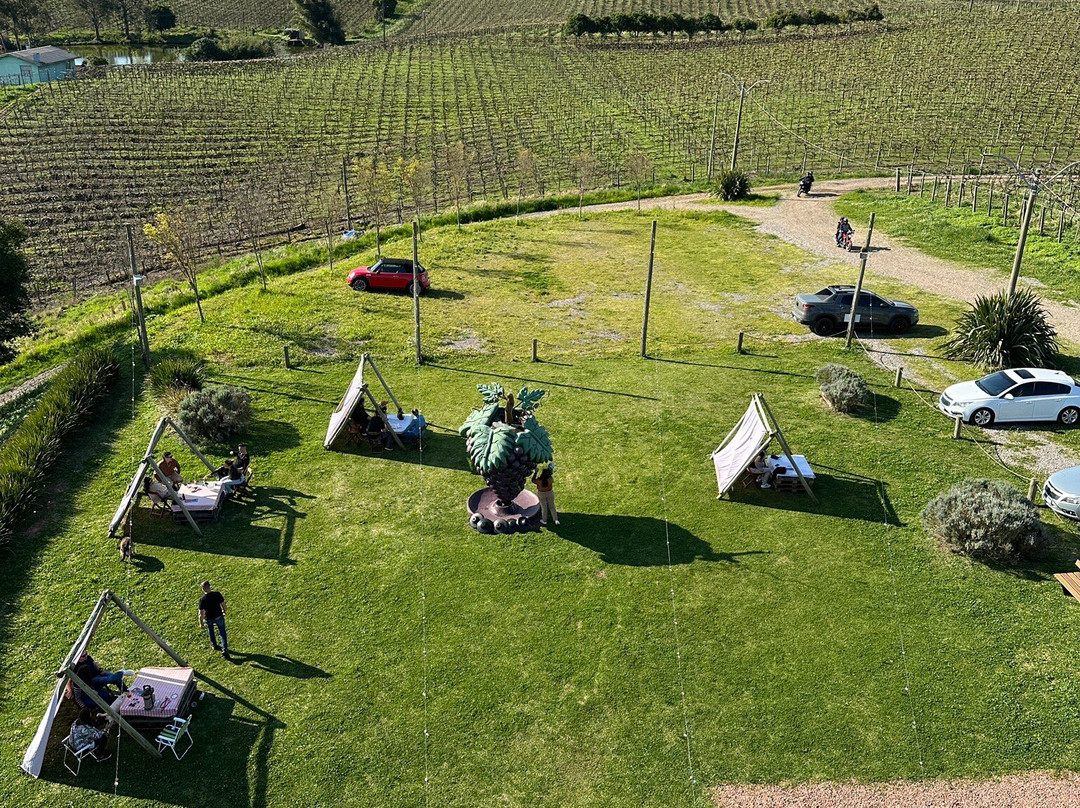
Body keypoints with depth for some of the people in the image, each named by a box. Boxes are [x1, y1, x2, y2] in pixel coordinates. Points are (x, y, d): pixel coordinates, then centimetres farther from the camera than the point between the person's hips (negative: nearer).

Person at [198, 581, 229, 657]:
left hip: (209, 619, -1)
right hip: (219, 616, 1)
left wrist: (201, 623, -2)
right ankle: (225, 649, 8)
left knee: (210, 631, 29)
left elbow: (201, 613, -17)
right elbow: (223, 604, -6)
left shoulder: (202, 599, -25)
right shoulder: (218, 594, -20)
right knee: (222, 633, 16)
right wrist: (224, 612, 14)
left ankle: (214, 645, 48)